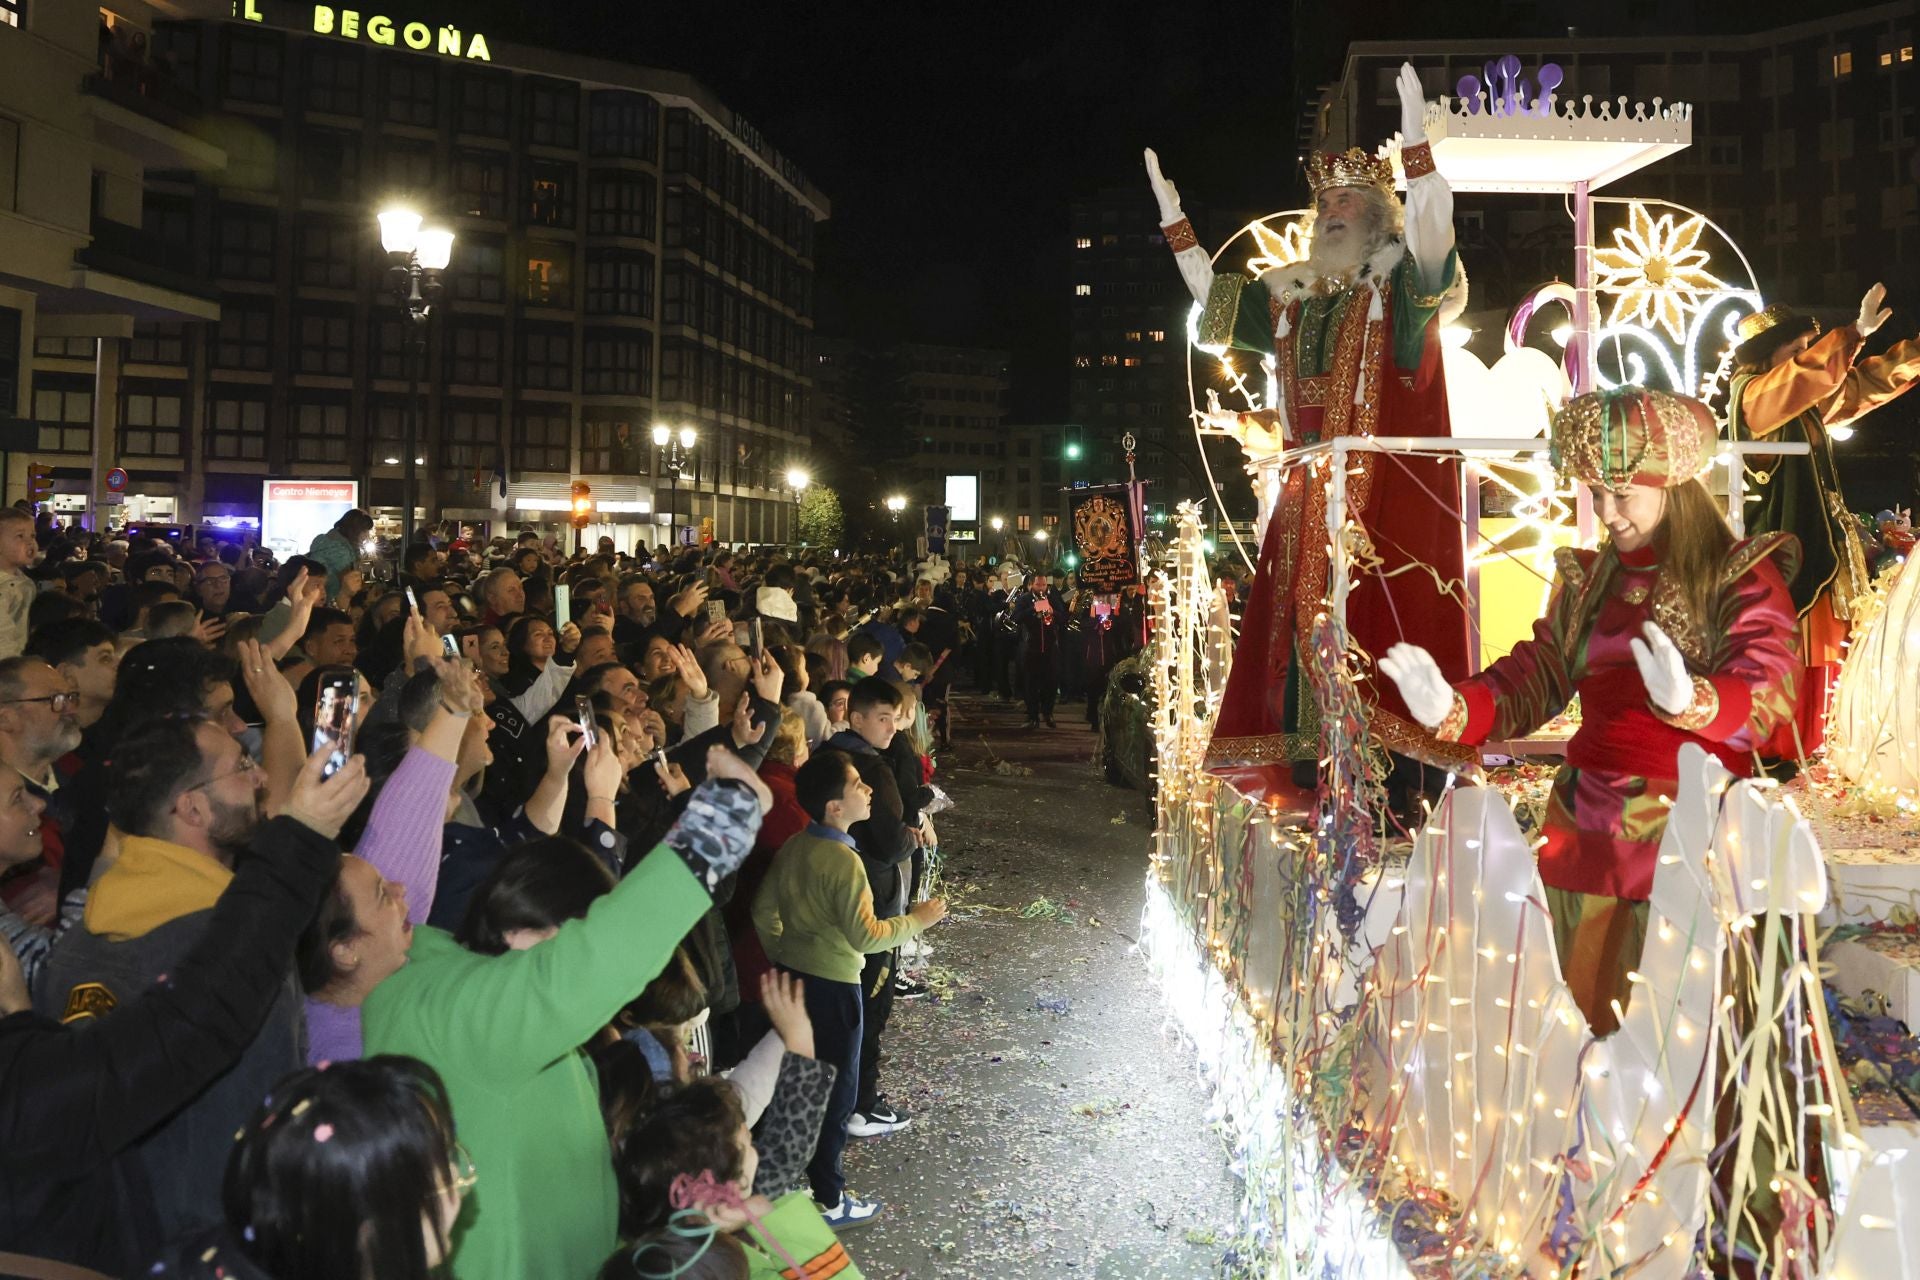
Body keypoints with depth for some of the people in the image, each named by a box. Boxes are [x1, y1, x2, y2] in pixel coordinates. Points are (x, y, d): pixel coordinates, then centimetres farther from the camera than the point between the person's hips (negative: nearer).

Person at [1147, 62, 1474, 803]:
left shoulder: (1403, 280, 3)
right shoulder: (1293, 293, 18)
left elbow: (1434, 229, -18)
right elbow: (1209, 294, 27)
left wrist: (1414, 140, -28)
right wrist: (1171, 214, 24)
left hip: (1387, 493, -6)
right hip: (1310, 495, 6)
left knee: (1379, 627, -13)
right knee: (1301, 629, 2)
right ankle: (1305, 785, 7)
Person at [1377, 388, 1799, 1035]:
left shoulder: (1742, 578, -2)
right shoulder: (1587, 581, 13)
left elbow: (1767, 694, -16)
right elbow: (1531, 679, 5)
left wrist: (1688, 700, -39)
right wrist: (1451, 710, -15)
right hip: (1585, 831, 5)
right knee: (1591, 1019, 10)